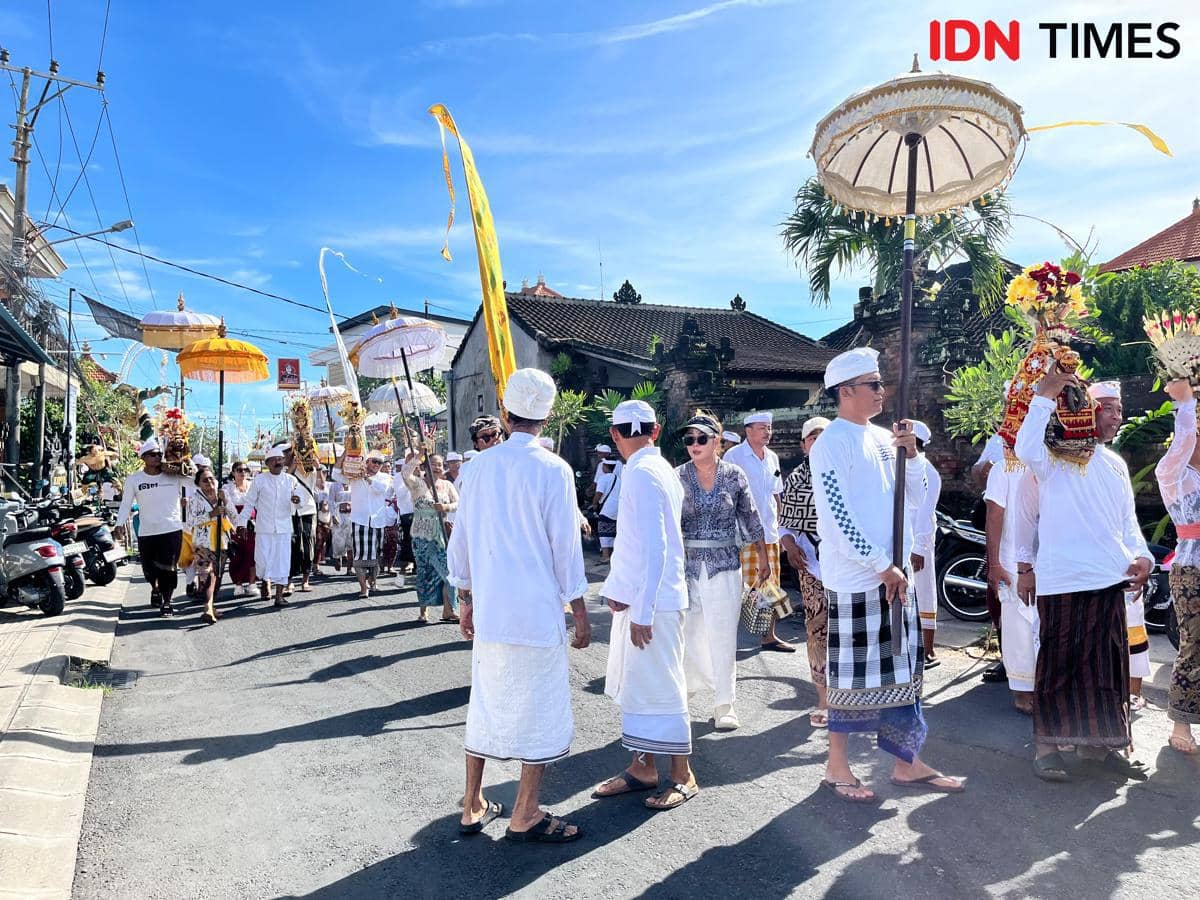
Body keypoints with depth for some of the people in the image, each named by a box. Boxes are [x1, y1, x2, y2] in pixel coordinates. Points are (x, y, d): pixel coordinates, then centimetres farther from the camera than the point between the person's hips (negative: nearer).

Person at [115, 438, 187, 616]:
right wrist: (119, 525, -7)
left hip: (172, 530, -1)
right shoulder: (134, 479, 1)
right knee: (149, 568, 13)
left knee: (168, 568, -4)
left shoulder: (174, 476, 0)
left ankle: (166, 601, 13)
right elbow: (126, 504, 2)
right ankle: (155, 588, 45)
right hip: (146, 532, 1)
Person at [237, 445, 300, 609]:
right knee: (263, 560, -4)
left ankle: (279, 595, 7)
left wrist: (296, 501, -11)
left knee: (283, 561, 0)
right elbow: (249, 503, 5)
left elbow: (294, 507, 13)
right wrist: (242, 522, 1)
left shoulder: (291, 480, 6)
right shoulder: (259, 479, 0)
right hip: (264, 528, -1)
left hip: (284, 527, 2)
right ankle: (266, 581, 26)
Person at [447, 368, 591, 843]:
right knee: (542, 710, 7)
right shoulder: (553, 470, -10)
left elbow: (461, 540, 8)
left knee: (486, 702, 17)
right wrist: (580, 612, 0)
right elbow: (565, 546, -9)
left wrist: (466, 600, 19)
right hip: (537, 610, -5)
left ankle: (473, 807, 27)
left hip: (488, 609, 5)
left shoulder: (479, 466, 3)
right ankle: (525, 816, 15)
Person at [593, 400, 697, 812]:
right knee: (635, 683, 16)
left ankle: (683, 775, 15)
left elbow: (654, 547, -22)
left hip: (652, 602, -9)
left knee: (659, 686, 2)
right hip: (637, 599, 9)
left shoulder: (643, 474, -17)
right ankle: (643, 767, 28)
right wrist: (617, 588, 9)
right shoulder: (657, 469, 12)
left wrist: (642, 610, -20)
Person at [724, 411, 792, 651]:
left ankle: (769, 635, 22)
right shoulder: (733, 456, -7)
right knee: (741, 587, -5)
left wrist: (778, 526, 15)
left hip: (770, 534, 7)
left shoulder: (772, 457, 13)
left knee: (771, 586, 11)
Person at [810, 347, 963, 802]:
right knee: (852, 675, 2)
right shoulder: (832, 443, -12)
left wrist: (910, 454, -2)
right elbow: (837, 519, -17)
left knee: (901, 669, 13)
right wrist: (883, 567, -15)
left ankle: (907, 763, 26)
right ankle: (836, 767, 17)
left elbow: (914, 498, 14)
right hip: (854, 579, -8)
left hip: (893, 574, 8)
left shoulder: (882, 437, 11)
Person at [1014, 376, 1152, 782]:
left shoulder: (1116, 464, 21)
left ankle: (1100, 743, 24)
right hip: (1060, 580, -7)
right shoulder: (1056, 455, 0)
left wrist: (1141, 555, 5)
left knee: (1107, 664, 11)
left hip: (1109, 580, 7)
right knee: (1059, 663, 0)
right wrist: (1044, 395, -19)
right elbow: (1027, 449, -23)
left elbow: (1128, 519, 20)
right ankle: (1050, 745, 11)